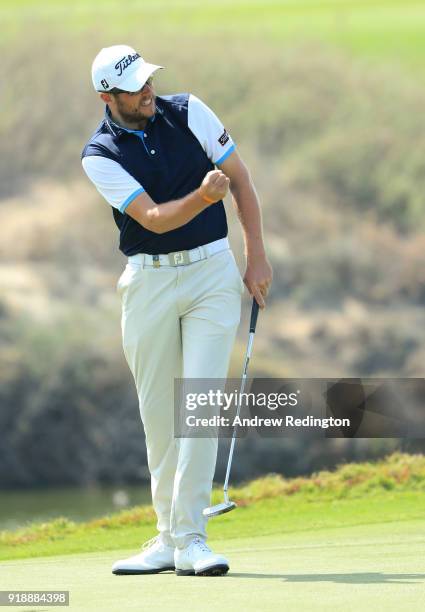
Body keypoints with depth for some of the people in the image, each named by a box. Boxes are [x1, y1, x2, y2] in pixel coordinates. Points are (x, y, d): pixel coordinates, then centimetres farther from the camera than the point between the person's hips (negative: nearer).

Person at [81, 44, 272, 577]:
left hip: (212, 272, 0)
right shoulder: (99, 155, -7)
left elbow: (239, 177, 5)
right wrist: (201, 197, -36)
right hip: (148, 281, 0)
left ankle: (190, 539, -15)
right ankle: (168, 537, 15)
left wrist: (257, 258, 1)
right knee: (158, 412, 4)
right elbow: (153, 218, -17)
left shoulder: (189, 112, -2)